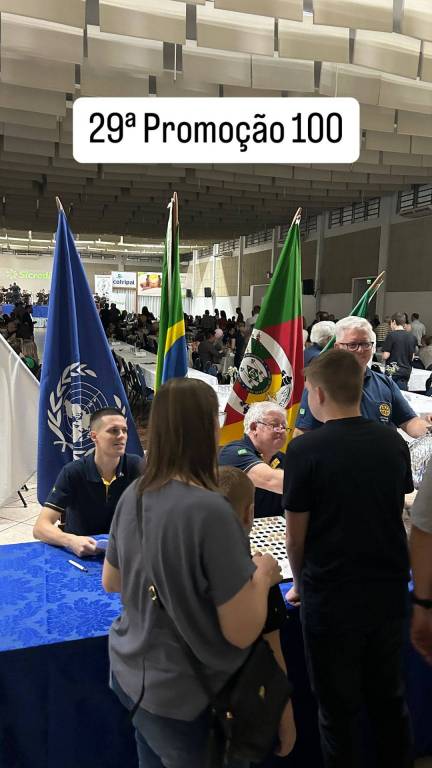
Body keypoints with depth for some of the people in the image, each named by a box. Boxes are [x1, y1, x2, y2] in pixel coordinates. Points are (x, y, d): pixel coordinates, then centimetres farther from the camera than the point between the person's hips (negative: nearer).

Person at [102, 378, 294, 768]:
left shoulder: (133, 496, -8)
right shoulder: (210, 510, -29)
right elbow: (242, 631, -23)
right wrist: (262, 574, -8)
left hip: (130, 674, 6)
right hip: (184, 696, -6)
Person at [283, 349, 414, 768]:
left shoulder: (305, 450, -18)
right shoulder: (394, 443, -2)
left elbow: (296, 537, -12)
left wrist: (300, 584, 7)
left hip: (331, 598, -5)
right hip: (389, 592, 5)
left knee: (338, 709, 14)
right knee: (389, 699, 22)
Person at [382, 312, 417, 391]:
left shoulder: (391, 335, -12)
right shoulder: (412, 337, 5)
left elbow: (385, 356, -13)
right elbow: (412, 357, 11)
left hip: (394, 373, -5)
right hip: (407, 372, 5)